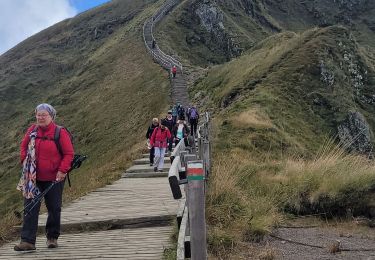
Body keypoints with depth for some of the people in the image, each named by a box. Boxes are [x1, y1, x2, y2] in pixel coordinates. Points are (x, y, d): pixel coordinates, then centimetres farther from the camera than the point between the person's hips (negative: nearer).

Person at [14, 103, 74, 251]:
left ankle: (52, 238, 29)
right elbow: (24, 146, 18)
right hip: (33, 178, 3)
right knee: (30, 208, -3)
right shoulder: (32, 130, 2)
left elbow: (69, 153, -8)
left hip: (54, 178, -2)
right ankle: (27, 241, -1)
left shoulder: (60, 132, -11)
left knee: (54, 209, 10)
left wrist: (62, 170, -16)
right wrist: (24, 161, 6)